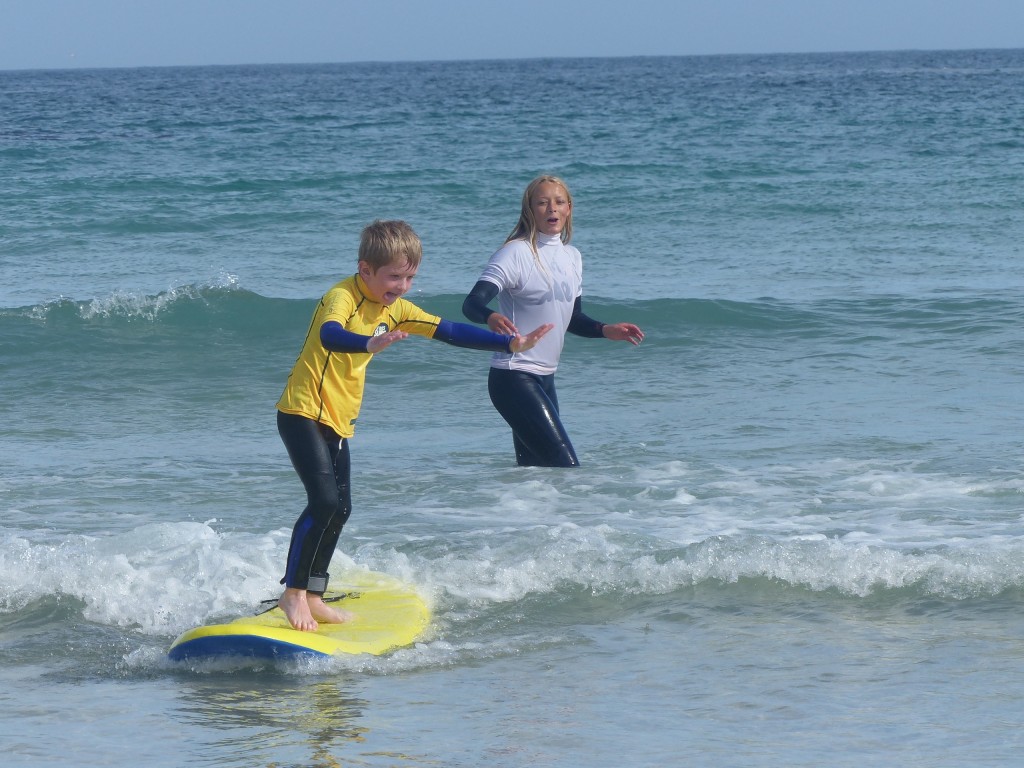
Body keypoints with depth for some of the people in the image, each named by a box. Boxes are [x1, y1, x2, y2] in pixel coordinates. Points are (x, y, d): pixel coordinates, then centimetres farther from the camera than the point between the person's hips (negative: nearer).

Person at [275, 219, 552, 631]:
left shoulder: (395, 310, 8)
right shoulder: (342, 298, -18)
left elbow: (449, 331, 10)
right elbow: (329, 335, -40)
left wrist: (510, 343, 3)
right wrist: (370, 344, -60)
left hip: (338, 422, 9)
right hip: (303, 413, -9)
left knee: (339, 509, 10)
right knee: (324, 501, -18)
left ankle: (313, 597, 20)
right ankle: (292, 592, -9)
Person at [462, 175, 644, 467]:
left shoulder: (572, 257, 11)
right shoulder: (516, 253, -12)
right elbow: (472, 303, -24)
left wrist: (606, 330, 4)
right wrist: (491, 318, -47)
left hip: (545, 378, 8)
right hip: (514, 378, -8)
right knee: (565, 466, -16)